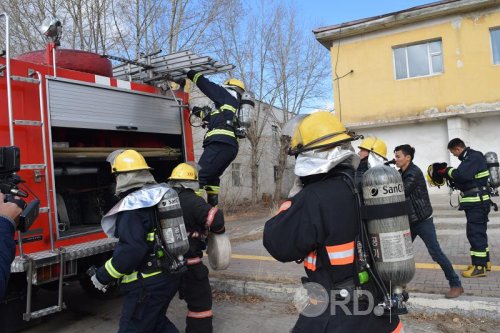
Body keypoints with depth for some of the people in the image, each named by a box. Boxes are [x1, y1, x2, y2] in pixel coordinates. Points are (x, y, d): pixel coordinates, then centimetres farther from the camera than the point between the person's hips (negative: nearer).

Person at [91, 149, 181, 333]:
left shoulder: (132, 205, -20)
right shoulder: (163, 195, 5)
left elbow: (131, 250, -27)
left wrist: (103, 276, -15)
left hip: (148, 284, -8)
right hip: (171, 276, 9)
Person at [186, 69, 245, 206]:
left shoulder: (228, 96, 13)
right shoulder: (236, 108, 34)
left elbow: (208, 86, 14)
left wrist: (191, 73, 27)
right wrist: (200, 113, 45)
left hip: (220, 143, -9)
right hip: (230, 146, 9)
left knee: (200, 175, -16)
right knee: (211, 177, 20)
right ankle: (212, 207, 18)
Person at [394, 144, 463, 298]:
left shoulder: (414, 173, -18)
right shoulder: (401, 173, 10)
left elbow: (401, 193, -27)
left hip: (423, 220, -8)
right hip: (409, 221, 8)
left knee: (436, 253, -5)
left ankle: (456, 285, 7)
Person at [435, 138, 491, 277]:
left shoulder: (475, 157, -16)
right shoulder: (469, 157, 14)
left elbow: (462, 175, -30)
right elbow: (464, 180, 15)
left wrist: (447, 170, -14)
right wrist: (448, 175, 2)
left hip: (477, 202, -10)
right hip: (475, 202, 10)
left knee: (475, 233, -6)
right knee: (479, 232, 17)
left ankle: (479, 267, 1)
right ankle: (484, 261, 28)